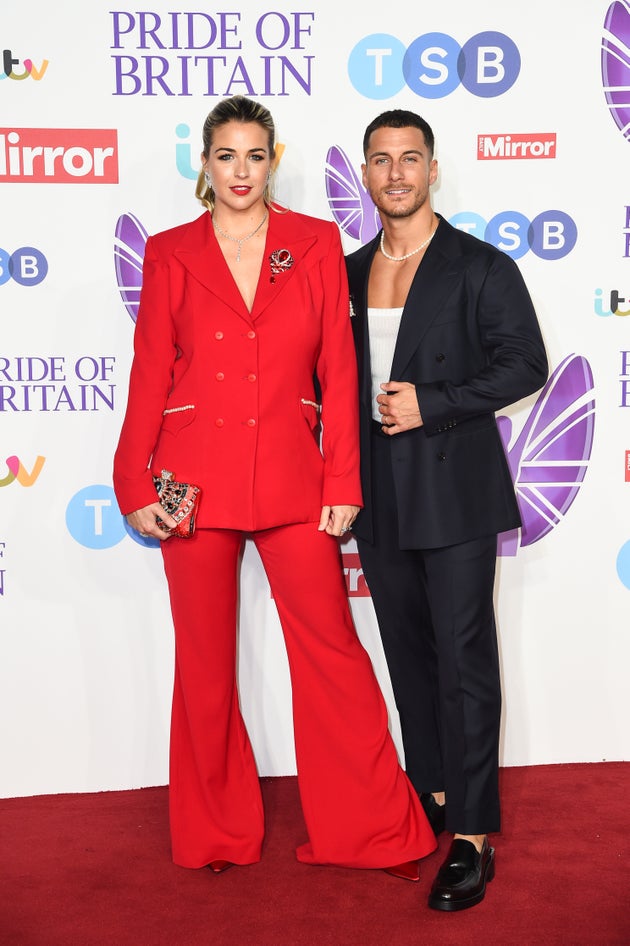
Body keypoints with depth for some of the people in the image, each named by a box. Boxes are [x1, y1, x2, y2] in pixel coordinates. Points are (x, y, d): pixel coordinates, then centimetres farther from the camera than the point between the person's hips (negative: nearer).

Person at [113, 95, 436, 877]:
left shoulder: (316, 243, 5)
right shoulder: (170, 253, 5)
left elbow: (338, 369, 3)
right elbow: (149, 375, 5)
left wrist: (343, 483, -2)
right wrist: (135, 485, 0)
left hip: (291, 477, 0)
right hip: (196, 479, 0)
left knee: (332, 651, 3)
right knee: (206, 663, 10)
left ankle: (376, 829, 20)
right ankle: (218, 833, 28)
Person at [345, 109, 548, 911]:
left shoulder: (481, 267, -3)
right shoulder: (349, 272, 12)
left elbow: (525, 363, -7)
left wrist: (433, 406, -16)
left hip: (454, 491, -5)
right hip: (379, 497, 5)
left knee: (463, 659, -4)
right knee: (408, 654, 14)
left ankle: (473, 835, 4)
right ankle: (432, 794, 29)